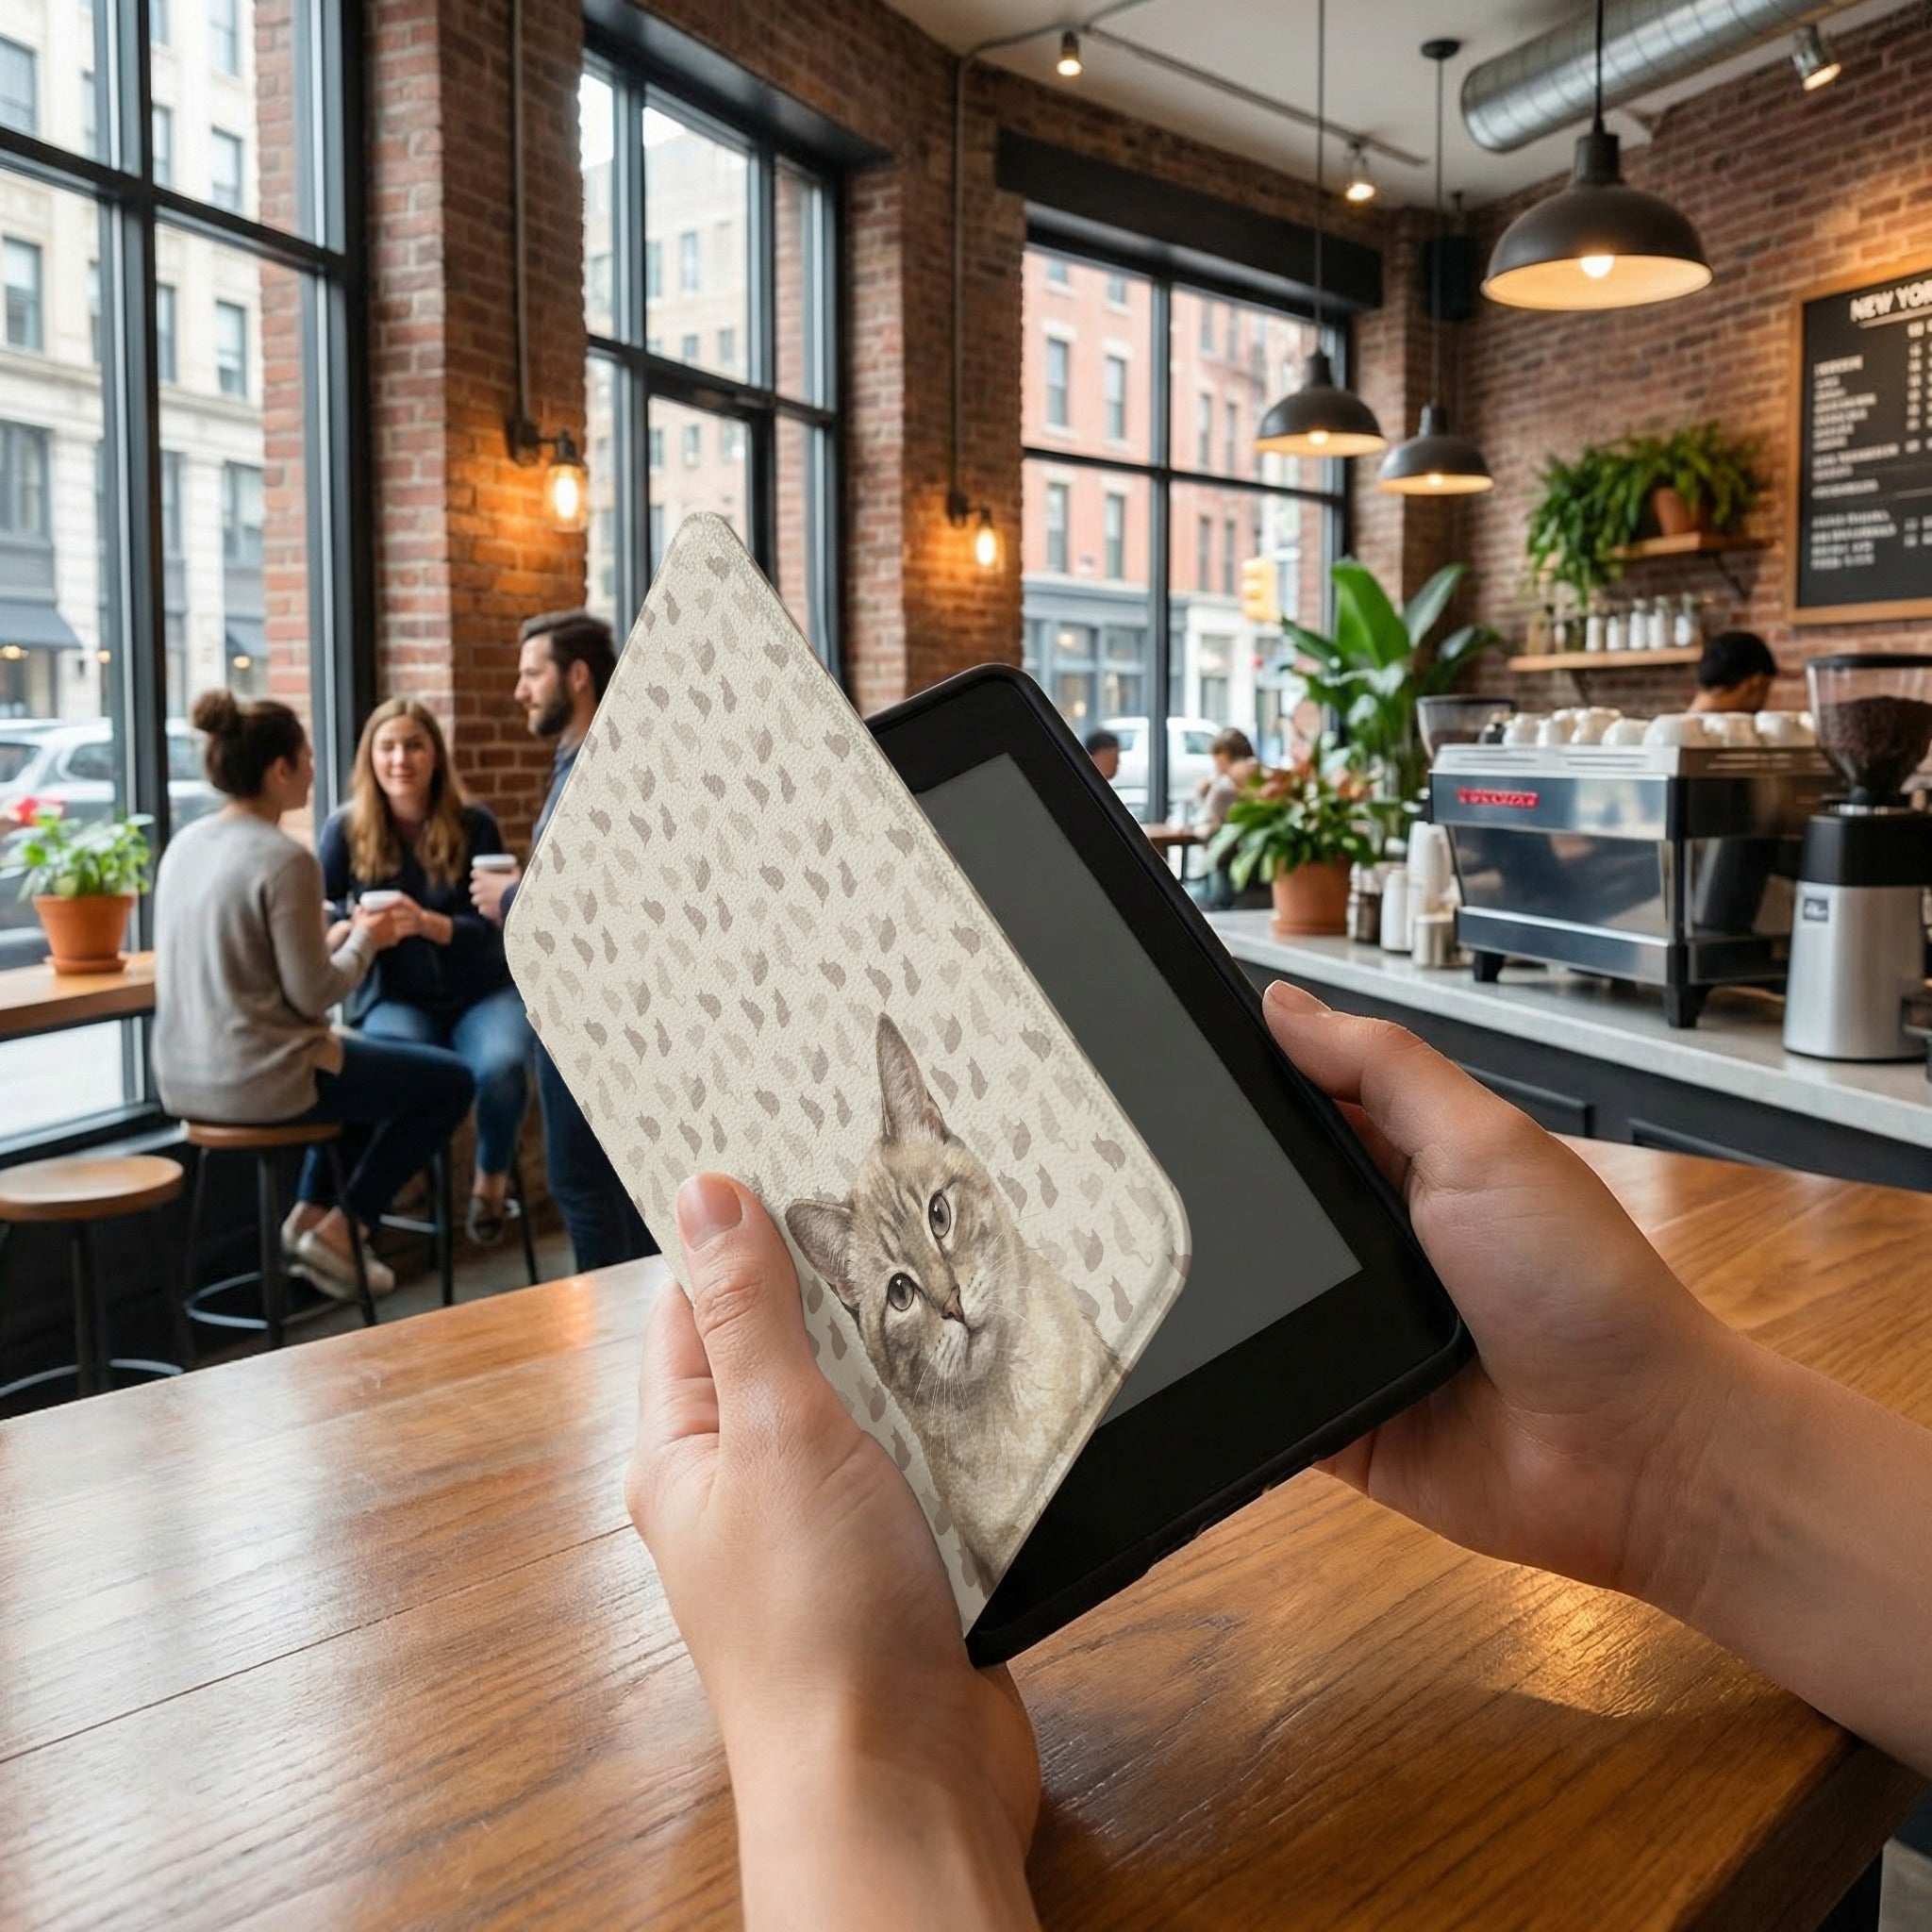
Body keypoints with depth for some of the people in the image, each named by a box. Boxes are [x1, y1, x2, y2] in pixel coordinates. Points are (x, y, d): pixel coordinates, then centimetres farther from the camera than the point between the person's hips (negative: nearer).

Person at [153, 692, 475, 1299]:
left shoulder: (185, 843, 7)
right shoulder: (284, 858, -19)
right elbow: (314, 995, -18)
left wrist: (343, 934, 15)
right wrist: (365, 940, 0)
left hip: (185, 1079, 9)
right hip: (260, 1081, -9)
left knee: (360, 1056, 33)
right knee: (451, 1080, 6)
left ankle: (309, 1215, 24)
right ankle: (339, 1229, 8)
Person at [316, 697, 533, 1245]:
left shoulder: (474, 825, -1)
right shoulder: (347, 829, 1)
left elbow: (494, 928, -6)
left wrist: (427, 923, -25)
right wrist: (348, 928, -26)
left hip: (481, 993, 1)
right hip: (394, 998, -1)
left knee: (502, 1066, -31)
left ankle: (491, 1181, 2)